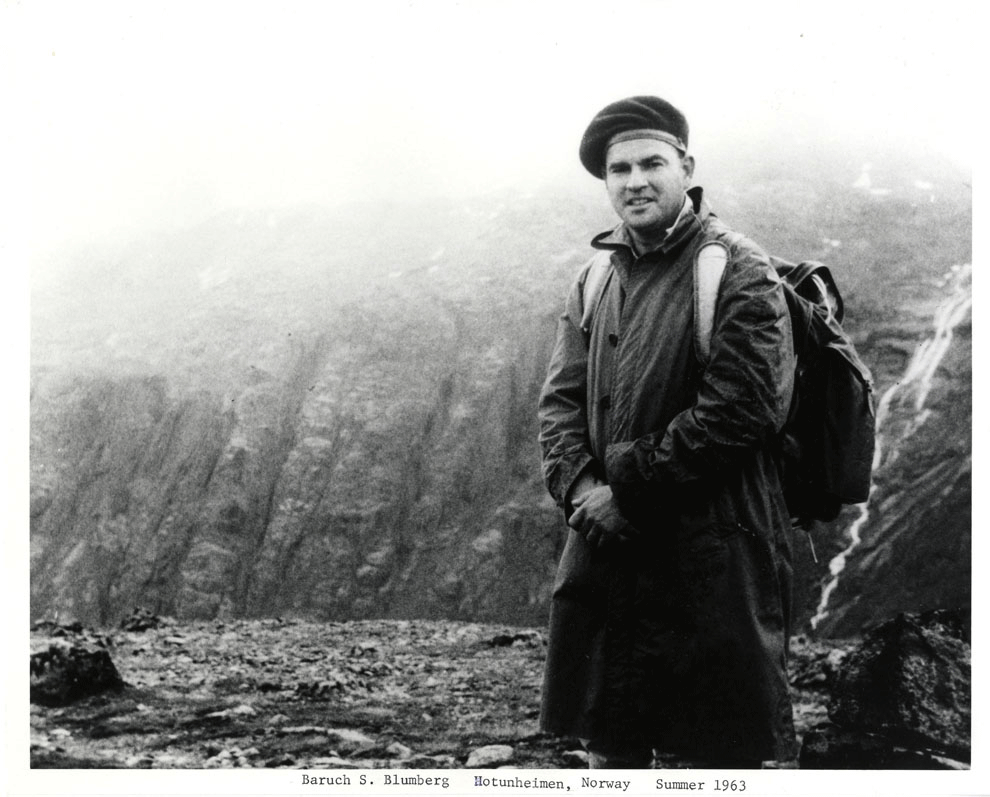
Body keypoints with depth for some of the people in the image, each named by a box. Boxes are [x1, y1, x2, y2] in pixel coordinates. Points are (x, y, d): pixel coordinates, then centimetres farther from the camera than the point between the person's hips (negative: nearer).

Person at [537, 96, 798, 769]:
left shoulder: (741, 275, -8)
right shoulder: (596, 277, 12)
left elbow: (739, 409, -17)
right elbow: (560, 398, 8)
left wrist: (627, 482, -15)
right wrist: (580, 488, -10)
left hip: (713, 554, -6)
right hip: (607, 544, 6)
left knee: (722, 754, 5)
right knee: (609, 746, 16)